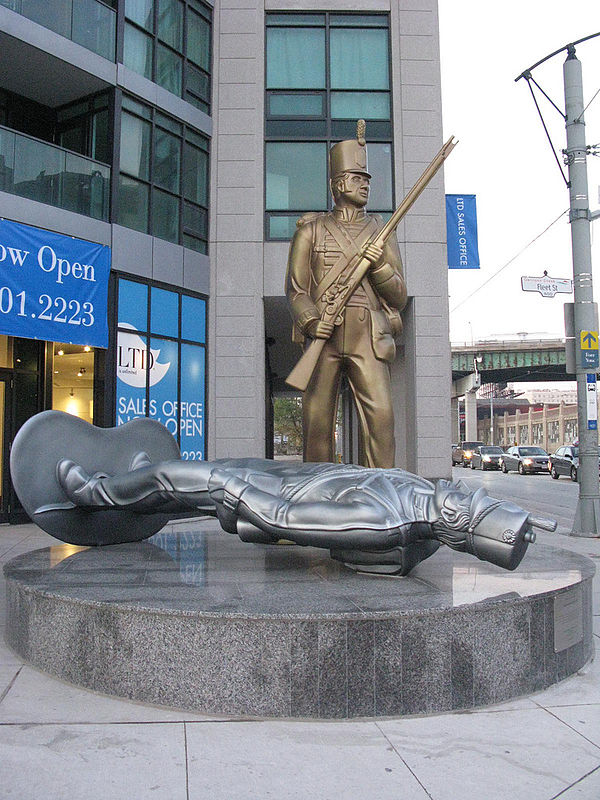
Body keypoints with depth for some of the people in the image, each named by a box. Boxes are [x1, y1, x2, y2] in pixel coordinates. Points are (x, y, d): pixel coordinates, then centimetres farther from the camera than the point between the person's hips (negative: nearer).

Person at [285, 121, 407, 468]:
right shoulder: (311, 230, 14)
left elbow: (399, 298, 12)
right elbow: (295, 288, 7)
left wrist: (379, 266, -7)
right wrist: (311, 321, -13)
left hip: (368, 338, 1)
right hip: (323, 337, 0)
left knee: (380, 414, -14)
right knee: (318, 422, 2)